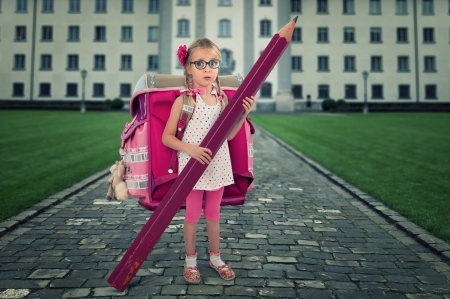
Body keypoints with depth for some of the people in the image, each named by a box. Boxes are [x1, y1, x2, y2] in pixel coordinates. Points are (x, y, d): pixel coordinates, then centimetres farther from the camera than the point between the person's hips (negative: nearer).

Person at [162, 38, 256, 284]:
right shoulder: (183, 101, -12)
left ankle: (215, 257, 34)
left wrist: (243, 115, -8)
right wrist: (190, 148, -24)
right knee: (192, 215, 10)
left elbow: (228, 135, 6)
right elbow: (167, 137, -10)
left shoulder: (222, 98, 1)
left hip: (218, 166, 4)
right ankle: (190, 260, 29)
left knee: (213, 213, 17)